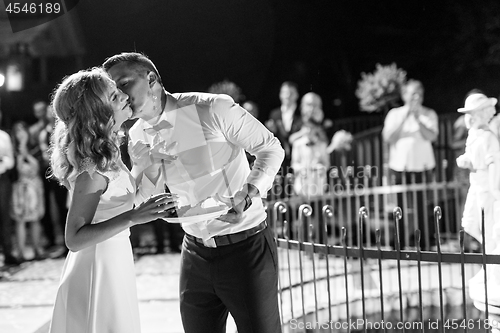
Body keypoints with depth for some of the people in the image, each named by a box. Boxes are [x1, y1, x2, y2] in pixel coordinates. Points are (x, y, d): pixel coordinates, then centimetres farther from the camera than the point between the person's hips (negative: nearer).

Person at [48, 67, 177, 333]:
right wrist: (133, 217, -31)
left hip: (114, 264, 10)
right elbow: (74, 239, -26)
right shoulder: (92, 169, -25)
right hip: (99, 270, -10)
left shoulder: (103, 151, 3)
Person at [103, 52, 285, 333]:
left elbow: (270, 148, -8)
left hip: (246, 247, -5)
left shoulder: (213, 109, -16)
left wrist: (249, 194, -23)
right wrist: (150, 168, -13)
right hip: (196, 253, 6)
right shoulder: (137, 138, 3)